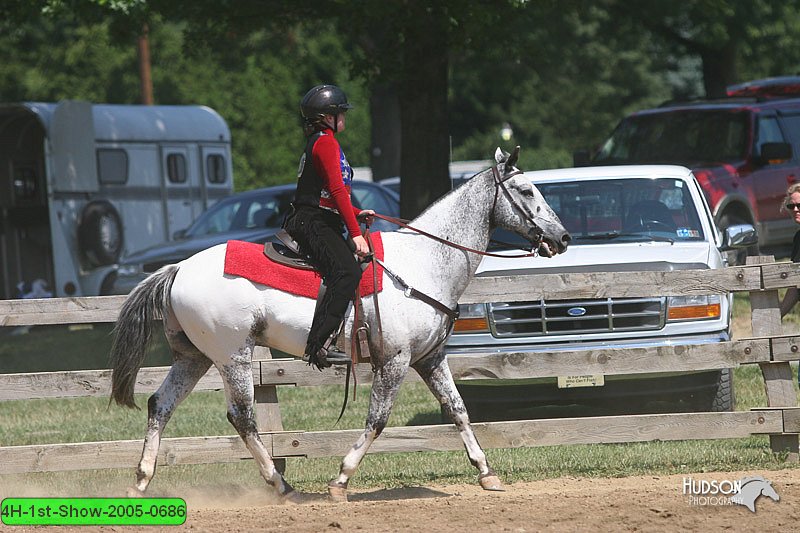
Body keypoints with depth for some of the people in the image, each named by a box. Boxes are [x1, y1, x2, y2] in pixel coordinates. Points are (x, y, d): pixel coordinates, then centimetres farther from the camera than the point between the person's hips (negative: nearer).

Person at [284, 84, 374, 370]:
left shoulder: (318, 143, 24)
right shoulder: (325, 142, -9)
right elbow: (337, 190, -19)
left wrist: (357, 213, 21)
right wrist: (356, 233, -23)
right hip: (312, 224, -11)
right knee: (348, 272, -29)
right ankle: (318, 344, -39)